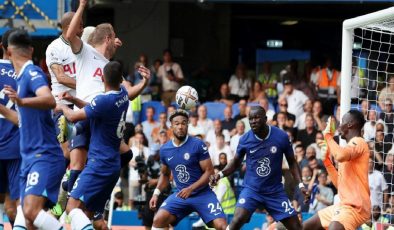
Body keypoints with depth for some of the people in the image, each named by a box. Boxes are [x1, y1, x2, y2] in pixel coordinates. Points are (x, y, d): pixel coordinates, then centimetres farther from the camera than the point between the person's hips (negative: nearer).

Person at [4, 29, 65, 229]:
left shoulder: (32, 72, -10)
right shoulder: (22, 76, 18)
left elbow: (50, 100, -31)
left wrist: (21, 101, -46)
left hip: (44, 155, -10)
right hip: (30, 158, 10)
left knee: (32, 211, -26)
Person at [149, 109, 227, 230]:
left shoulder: (198, 145, -12)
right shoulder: (165, 149, 3)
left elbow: (209, 172, -11)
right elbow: (165, 174, 20)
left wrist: (191, 189, -21)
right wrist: (156, 193, 6)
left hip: (203, 194, -3)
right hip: (180, 194, 4)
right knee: (158, 220, -15)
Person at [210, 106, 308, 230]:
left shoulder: (281, 136, -10)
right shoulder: (245, 139, -8)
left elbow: (292, 162, 3)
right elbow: (236, 162, 9)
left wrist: (300, 184, -8)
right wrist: (221, 174, -8)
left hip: (275, 191, 1)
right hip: (251, 189, -1)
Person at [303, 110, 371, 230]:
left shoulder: (358, 142, -10)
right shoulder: (351, 146, 20)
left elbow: (340, 156, -33)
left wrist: (328, 136, -15)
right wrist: (326, 159, 18)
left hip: (355, 207, -11)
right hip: (343, 205, 11)